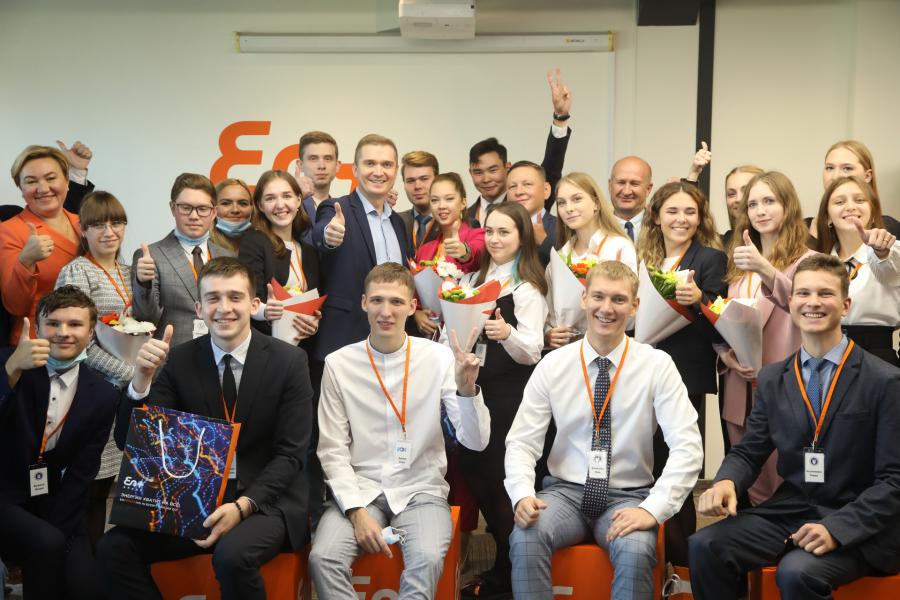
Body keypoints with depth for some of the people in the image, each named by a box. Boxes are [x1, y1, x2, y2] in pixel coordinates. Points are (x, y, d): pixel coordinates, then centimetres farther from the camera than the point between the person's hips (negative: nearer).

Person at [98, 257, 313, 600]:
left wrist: (243, 506, -23)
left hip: (266, 500, -3)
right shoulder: (180, 361, 0)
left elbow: (290, 454, -8)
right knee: (113, 548, -18)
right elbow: (130, 443, -3)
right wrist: (142, 379, -20)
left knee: (231, 555, -34)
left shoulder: (289, 361, -6)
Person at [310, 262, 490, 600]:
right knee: (323, 558, -25)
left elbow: (476, 442, -6)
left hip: (420, 491, -1)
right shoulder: (338, 364, 0)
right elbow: (332, 450, 0)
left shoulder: (439, 358, -3)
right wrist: (357, 511, -12)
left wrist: (467, 389, -23)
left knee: (427, 561, -30)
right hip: (359, 489, 1)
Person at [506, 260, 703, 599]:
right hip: (565, 492, 1)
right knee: (525, 540, -30)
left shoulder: (658, 365, -4)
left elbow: (687, 447, -10)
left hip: (628, 496, -1)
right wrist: (522, 494, -21)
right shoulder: (553, 365, 0)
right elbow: (522, 442, -2)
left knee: (636, 552, -33)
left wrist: (653, 509, -22)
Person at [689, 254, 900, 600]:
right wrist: (726, 482, -15)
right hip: (789, 511, 4)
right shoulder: (772, 379, 8)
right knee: (705, 547, -18)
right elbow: (749, 451, 9)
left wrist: (836, 528, -22)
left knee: (797, 572, -33)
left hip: (857, 527, -4)